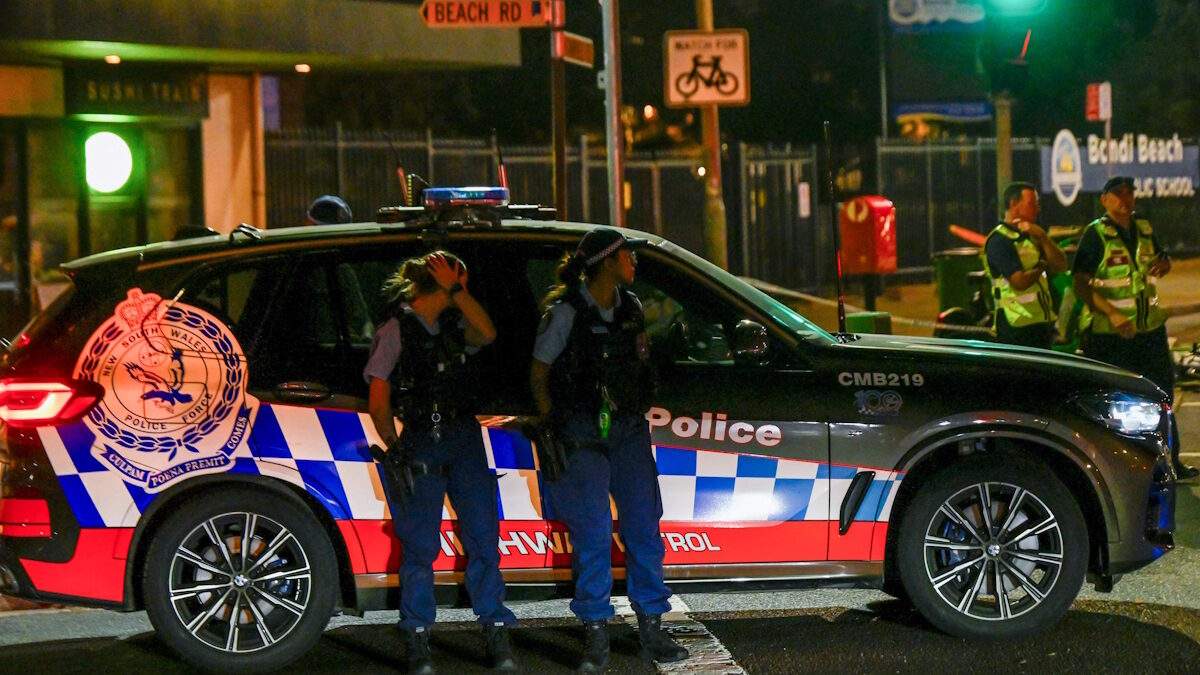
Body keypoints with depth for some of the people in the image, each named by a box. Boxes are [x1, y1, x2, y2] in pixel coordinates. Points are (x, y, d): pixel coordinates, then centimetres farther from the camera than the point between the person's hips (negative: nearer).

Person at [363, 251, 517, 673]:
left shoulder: (454, 325, 15)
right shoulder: (396, 330, 0)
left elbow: (487, 334, -6)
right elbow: (378, 400, -1)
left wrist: (456, 289, -6)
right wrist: (394, 448, -9)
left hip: (465, 440, 5)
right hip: (422, 444, -4)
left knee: (482, 536, -1)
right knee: (420, 545, -3)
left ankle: (497, 636, 3)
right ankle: (417, 641, 4)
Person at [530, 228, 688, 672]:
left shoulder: (630, 306, 10)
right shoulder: (566, 311, -9)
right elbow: (538, 374, -3)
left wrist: (640, 414, 12)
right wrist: (552, 428, -8)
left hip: (630, 430, 6)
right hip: (583, 433, -6)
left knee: (644, 527, 5)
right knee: (593, 535, -5)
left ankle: (651, 630, 13)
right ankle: (596, 638, 3)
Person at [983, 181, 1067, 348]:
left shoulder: (1031, 236, 16)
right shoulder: (999, 241, -13)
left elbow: (1060, 266, 7)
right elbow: (1020, 282, -23)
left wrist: (1043, 237, -7)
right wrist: (1041, 267, -3)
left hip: (1043, 322, 9)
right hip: (1016, 327, -9)